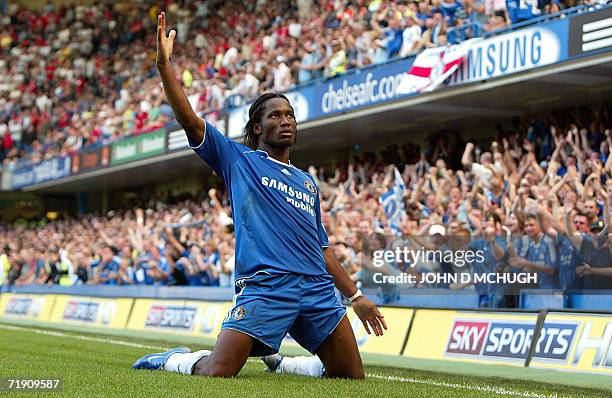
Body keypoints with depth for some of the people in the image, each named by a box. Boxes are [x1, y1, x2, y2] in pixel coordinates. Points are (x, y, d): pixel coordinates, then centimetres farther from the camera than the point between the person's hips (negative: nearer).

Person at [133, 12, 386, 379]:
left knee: (353, 377, 3)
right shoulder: (239, 160, 12)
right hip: (265, 286, -5)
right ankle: (170, 359, 16)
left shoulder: (307, 182, 27)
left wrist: (355, 296, 23)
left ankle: (278, 362, 26)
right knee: (216, 374, -18)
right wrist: (164, 63, -8)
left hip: (318, 289, 6)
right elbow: (188, 119, 0)